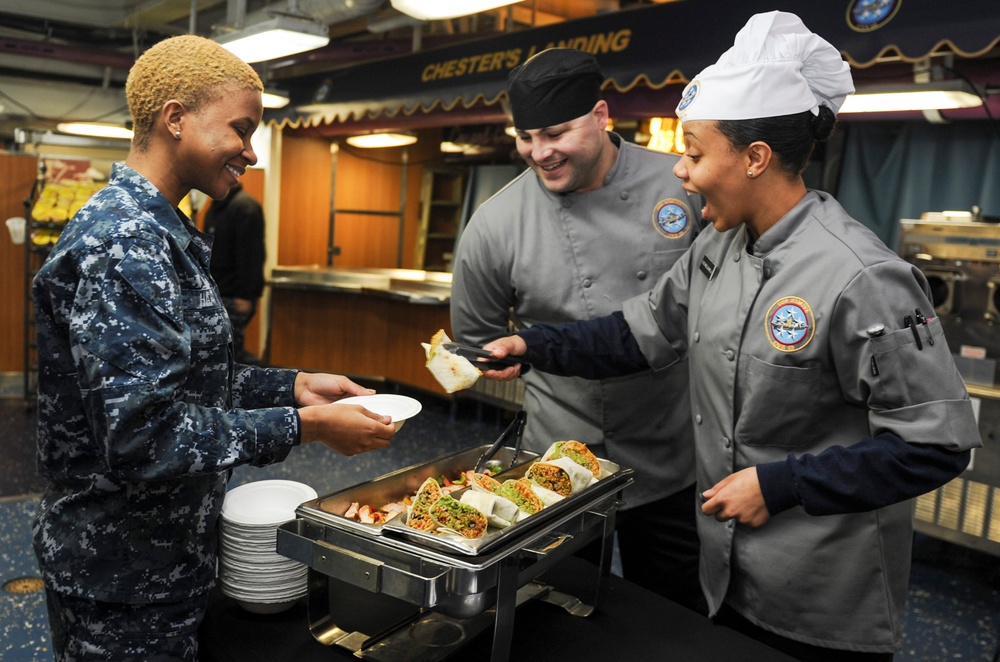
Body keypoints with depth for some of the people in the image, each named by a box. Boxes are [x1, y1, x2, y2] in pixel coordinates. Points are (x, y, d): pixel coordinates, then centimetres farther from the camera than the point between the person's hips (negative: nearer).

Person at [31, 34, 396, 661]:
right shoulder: (122, 246, -24)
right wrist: (303, 426, -23)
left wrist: (293, 385, 2)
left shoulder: (163, 232, 8)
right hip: (121, 576, -9)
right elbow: (143, 437, -29)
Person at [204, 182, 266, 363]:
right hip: (217, 293, 9)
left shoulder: (244, 206, -15)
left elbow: (251, 255, -21)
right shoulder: (216, 206, 15)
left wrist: (246, 295, -23)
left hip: (234, 296, -9)